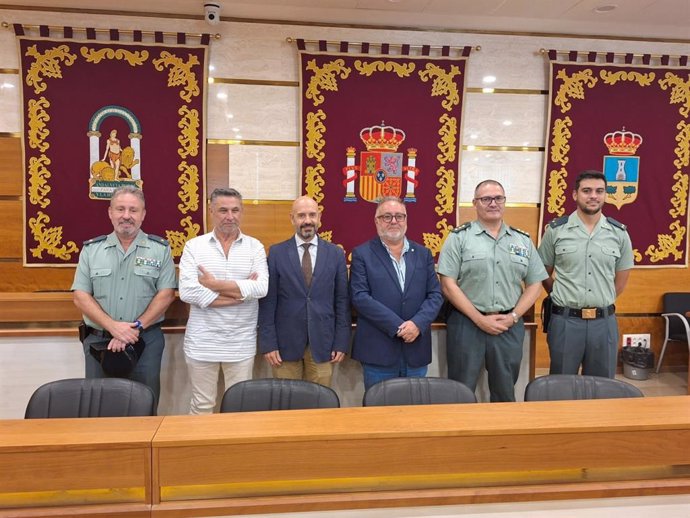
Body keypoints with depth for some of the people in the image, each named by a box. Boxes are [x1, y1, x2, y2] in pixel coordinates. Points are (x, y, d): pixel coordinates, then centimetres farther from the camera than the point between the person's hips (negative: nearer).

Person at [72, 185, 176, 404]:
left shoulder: (160, 249, 1)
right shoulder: (91, 249, 5)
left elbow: (166, 294, -5)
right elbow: (80, 296, 0)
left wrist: (136, 328, -14)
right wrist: (113, 327, -14)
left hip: (145, 341, -1)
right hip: (98, 341, 2)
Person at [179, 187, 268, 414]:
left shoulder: (255, 247, 2)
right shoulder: (194, 246, 0)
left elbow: (261, 287, -13)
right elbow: (187, 292, -13)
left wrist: (215, 284, -15)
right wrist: (241, 292, -13)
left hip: (242, 343, 1)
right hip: (202, 342, 0)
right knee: (201, 405, 13)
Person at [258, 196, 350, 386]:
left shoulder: (336, 254, 3)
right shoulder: (276, 253, 0)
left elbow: (342, 301, 3)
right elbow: (268, 301, -1)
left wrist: (341, 343, -1)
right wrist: (268, 343, -5)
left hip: (322, 344, 1)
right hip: (285, 343, -1)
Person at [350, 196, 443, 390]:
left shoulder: (423, 254, 11)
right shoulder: (362, 254, 0)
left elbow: (435, 294, 6)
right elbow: (359, 296, -10)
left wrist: (417, 324, -13)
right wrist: (398, 326, -16)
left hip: (416, 351, 4)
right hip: (378, 351, -3)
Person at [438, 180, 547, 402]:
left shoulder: (523, 240, 10)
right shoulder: (459, 237, -1)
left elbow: (534, 284, 10)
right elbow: (448, 285, -7)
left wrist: (513, 316, -4)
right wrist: (479, 319, -11)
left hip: (509, 327, 3)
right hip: (467, 324, -3)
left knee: (505, 393, 14)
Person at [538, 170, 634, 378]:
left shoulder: (619, 233, 3)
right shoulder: (555, 230, -3)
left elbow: (621, 279, 13)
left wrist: (602, 301, 10)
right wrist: (564, 298, 4)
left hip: (604, 321, 2)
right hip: (565, 320, -2)